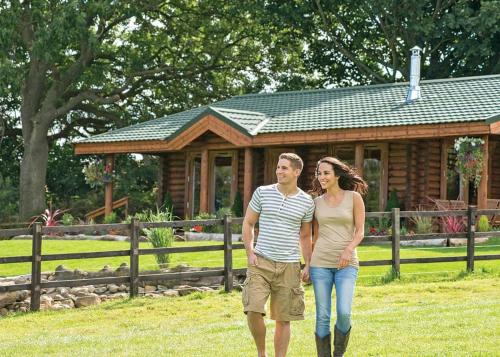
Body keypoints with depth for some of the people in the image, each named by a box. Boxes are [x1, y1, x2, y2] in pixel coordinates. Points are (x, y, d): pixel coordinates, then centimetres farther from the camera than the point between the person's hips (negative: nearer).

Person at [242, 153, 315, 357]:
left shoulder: (306, 202, 4)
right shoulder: (262, 193, 1)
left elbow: (305, 236, 14)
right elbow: (248, 224, 8)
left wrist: (308, 265, 7)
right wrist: (250, 253, -4)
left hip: (289, 266, 1)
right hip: (261, 262, -1)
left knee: (283, 319, 3)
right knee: (253, 310, -15)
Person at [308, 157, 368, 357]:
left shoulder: (354, 197, 1)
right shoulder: (317, 202, 9)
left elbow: (360, 231, -1)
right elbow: (315, 235, 15)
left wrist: (348, 249, -19)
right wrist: (308, 265, 12)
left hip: (346, 264, -2)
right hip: (321, 263, 2)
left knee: (344, 313, -15)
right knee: (322, 316, -1)